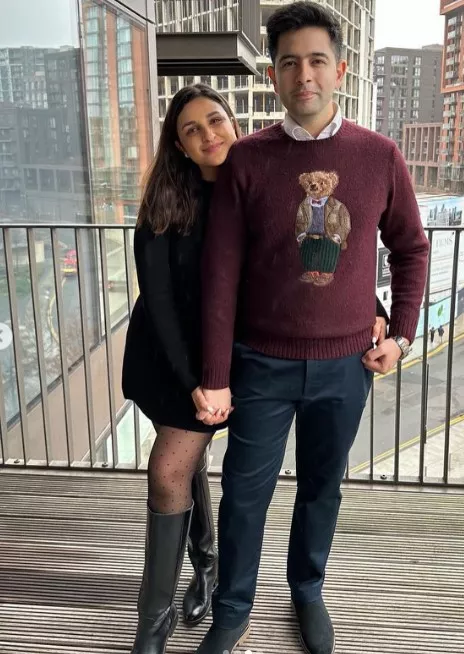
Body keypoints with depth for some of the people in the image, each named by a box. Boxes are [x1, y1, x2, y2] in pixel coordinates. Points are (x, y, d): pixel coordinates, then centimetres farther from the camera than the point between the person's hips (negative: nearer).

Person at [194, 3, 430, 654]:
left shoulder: (379, 156, -3)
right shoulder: (246, 159, -7)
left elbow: (412, 249, 10)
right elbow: (220, 274, -8)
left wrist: (401, 335, 3)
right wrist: (216, 378, -9)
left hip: (346, 365, 2)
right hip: (262, 363, -1)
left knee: (322, 488, 18)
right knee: (244, 493, 9)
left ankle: (308, 593, 42)